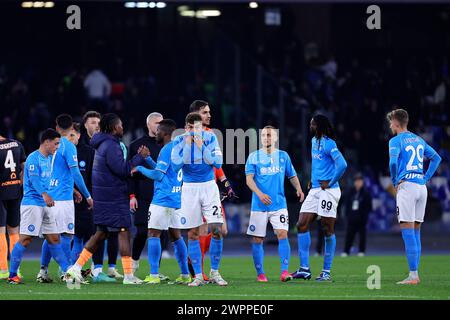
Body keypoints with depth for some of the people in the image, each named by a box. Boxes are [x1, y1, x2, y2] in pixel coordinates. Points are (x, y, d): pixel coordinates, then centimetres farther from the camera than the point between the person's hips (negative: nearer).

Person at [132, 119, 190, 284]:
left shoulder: (166, 150, -13)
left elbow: (158, 175, -15)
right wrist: (147, 158, 17)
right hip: (176, 200, 9)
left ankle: (154, 275, -10)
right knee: (176, 235, 12)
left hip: (162, 200, -9)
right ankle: (185, 274, 11)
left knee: (153, 234, -6)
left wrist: (140, 168, -2)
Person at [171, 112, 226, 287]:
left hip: (209, 187, 0)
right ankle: (198, 276, 8)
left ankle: (214, 272, 8)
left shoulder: (210, 138, -2)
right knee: (193, 233, 1)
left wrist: (201, 145, -16)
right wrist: (187, 142, -18)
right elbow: (177, 161, -16)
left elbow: (217, 162, -10)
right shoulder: (179, 140, -2)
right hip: (189, 188, 0)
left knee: (217, 230, -7)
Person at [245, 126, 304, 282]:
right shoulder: (254, 157, 3)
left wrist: (298, 188, -3)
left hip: (279, 205, 0)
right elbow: (249, 179, -6)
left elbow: (292, 176, 18)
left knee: (282, 234, -15)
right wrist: (260, 194, -23)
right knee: (257, 240, 1)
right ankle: (260, 273, 12)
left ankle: (284, 271, -15)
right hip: (259, 205, 0)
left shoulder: (283, 156, 10)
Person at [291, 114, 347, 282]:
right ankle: (304, 269, 5)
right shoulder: (314, 141, 14)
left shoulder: (328, 144, -14)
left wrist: (330, 183, -16)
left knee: (328, 229, -2)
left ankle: (327, 272, 4)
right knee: (302, 225, 2)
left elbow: (342, 164, -24)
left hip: (328, 191, -9)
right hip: (315, 190, 9)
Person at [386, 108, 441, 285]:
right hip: (421, 187, 7)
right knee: (416, 232, 11)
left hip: (407, 186, -7)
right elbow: (436, 158, 25)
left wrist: (395, 182, -5)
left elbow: (393, 162, -20)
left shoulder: (396, 141, -5)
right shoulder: (419, 140, 17)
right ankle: (415, 274, 10)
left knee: (408, 232, -8)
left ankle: (413, 275, -13)